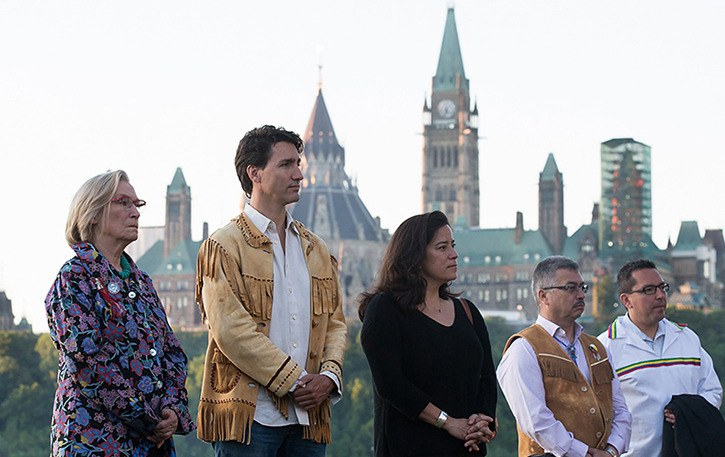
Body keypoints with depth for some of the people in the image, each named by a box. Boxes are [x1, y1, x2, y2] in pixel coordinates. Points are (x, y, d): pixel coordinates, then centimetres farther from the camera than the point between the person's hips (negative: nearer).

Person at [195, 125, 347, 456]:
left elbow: (335, 323, 17)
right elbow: (231, 329, -12)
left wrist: (328, 375, -4)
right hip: (249, 415, -6)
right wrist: (295, 380, -12)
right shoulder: (224, 245, -2)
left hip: (308, 416, 6)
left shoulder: (315, 249, 19)